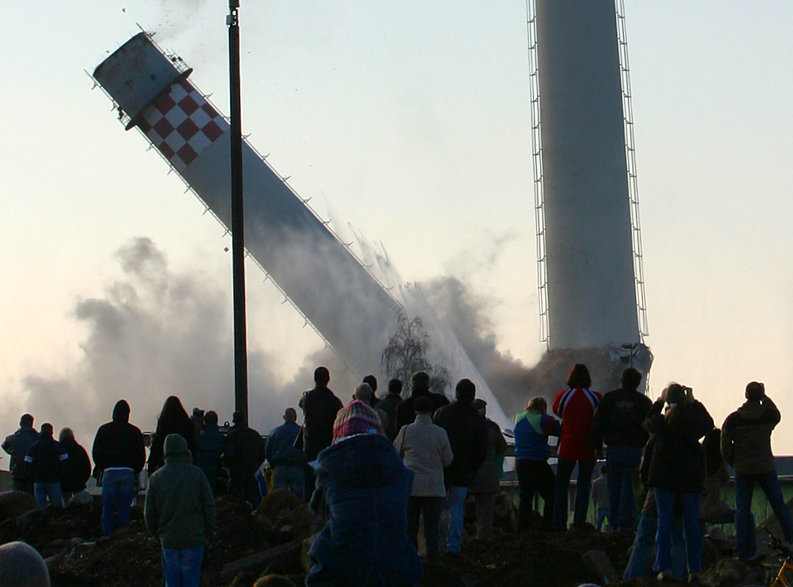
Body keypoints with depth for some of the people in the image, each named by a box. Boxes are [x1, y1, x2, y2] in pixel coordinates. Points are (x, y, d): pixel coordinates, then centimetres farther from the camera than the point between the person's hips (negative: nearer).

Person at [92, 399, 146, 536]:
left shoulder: (104, 430, 4)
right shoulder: (134, 431, 3)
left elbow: (96, 452, 5)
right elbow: (141, 455, 3)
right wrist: (135, 471, 14)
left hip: (109, 472, 0)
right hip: (128, 472, 0)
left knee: (108, 508, 4)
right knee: (124, 508, 3)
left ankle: (107, 536, 3)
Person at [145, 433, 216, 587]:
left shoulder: (156, 478, 0)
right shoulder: (197, 473, -5)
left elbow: (149, 514, 3)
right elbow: (209, 507, -4)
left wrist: (157, 535, 17)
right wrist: (207, 534, 7)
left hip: (168, 540, 1)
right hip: (194, 538, -1)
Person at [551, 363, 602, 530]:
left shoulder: (563, 396, -3)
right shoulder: (595, 397, -5)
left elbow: (556, 411, 16)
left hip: (567, 447, 0)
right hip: (588, 447, 0)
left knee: (561, 485, 9)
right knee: (583, 485, 6)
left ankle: (559, 524, 4)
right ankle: (579, 523, 0)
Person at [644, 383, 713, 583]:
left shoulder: (660, 422, -8)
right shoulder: (692, 421, -10)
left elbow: (647, 422, 16)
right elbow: (709, 423, 13)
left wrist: (659, 401, 21)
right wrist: (693, 403, 15)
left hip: (664, 478, 0)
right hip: (690, 478, 0)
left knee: (664, 522, 5)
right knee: (691, 524, 6)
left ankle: (665, 568, -1)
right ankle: (694, 570, 4)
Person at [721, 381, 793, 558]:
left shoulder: (733, 419, -6)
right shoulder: (769, 415, -5)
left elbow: (725, 447, -4)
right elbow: (777, 415, 22)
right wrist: (764, 398, 18)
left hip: (743, 470, -1)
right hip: (766, 467, 1)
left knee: (742, 509, 3)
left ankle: (744, 550, 1)